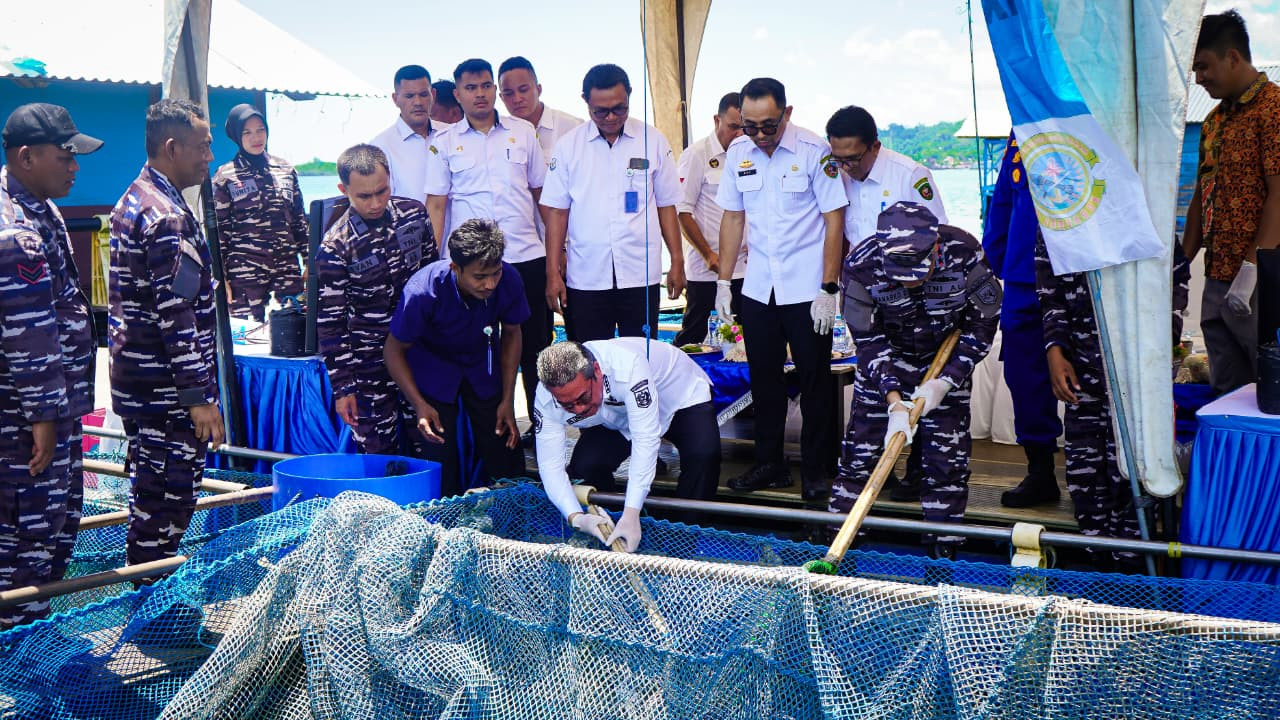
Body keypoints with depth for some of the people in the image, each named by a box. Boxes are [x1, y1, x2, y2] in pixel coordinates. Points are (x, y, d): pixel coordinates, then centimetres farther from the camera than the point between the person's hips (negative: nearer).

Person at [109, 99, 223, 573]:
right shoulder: (167, 217, -19)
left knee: (151, 495, 19)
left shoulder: (133, 201, 14)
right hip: (166, 392, -10)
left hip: (136, 384, 10)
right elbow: (176, 316, -23)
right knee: (167, 502, -2)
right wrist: (199, 395, -20)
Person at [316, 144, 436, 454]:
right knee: (378, 452, 3)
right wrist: (342, 386, -11)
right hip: (370, 367, -4)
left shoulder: (414, 213, -2)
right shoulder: (335, 247, -14)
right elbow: (331, 323, -10)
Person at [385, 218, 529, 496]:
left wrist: (508, 400, -5)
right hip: (435, 371, -2)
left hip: (483, 368, 3)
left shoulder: (508, 280, -25)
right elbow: (394, 349, -17)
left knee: (506, 461, 0)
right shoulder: (423, 292, -34)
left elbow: (511, 333, -5)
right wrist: (419, 405, -25)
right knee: (442, 469, -8)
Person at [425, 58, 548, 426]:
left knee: (535, 347, 5)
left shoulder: (523, 132, 8)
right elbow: (436, 204, 3)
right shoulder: (444, 143, 5)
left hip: (527, 257, 1)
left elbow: (541, 192, 13)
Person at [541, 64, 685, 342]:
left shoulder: (653, 141, 4)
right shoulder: (569, 145, 3)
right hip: (585, 278, 0)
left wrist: (677, 262, 4)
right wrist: (553, 273, 0)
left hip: (640, 276, 0)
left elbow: (666, 205, 9)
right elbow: (557, 212, 4)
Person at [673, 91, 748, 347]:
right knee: (692, 335, 0)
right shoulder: (697, 155, -5)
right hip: (704, 269, -5)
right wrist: (708, 255, -11)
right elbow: (682, 211, -7)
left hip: (743, 266, 5)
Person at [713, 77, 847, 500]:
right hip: (757, 288, 5)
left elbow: (834, 219, -9)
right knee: (764, 379, 11)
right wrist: (723, 281, 9)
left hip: (807, 289, -4)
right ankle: (769, 465, 23)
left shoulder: (814, 151, -10)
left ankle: (815, 470, 14)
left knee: (814, 381, 2)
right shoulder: (738, 152, 4)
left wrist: (828, 289, -12)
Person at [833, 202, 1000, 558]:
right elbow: (869, 340, -20)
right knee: (861, 449, -3)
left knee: (948, 458, -2)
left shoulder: (964, 254, -28)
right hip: (884, 362, 0)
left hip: (947, 362, 0)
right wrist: (894, 402, -29)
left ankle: (943, 550, 9)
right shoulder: (862, 265, -29)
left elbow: (983, 323, -14)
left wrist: (945, 382, -19)